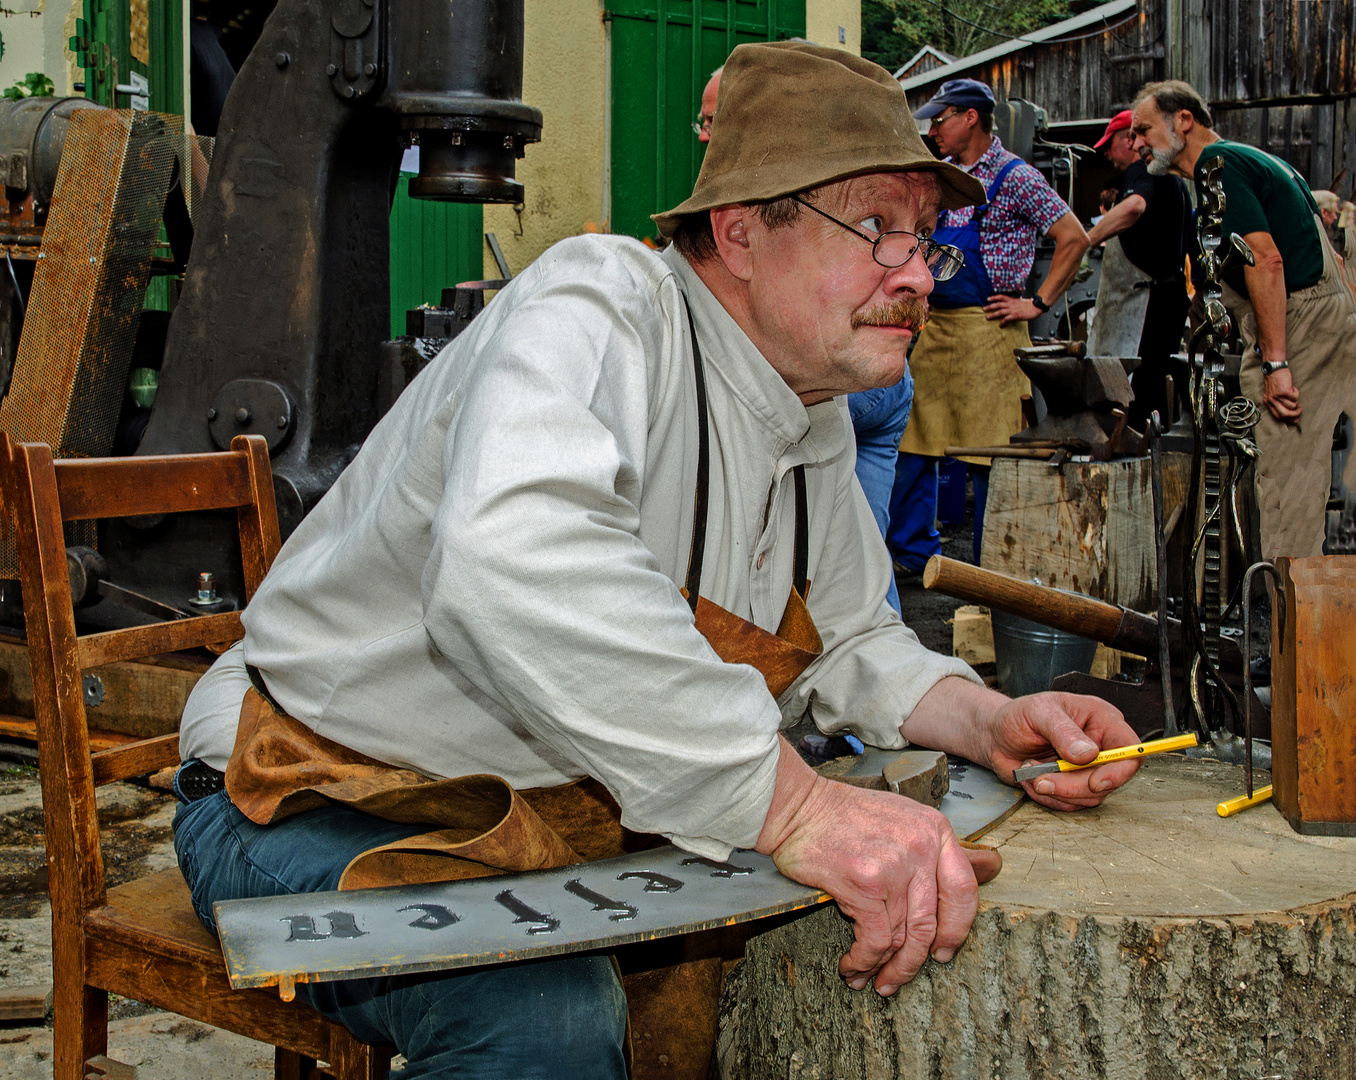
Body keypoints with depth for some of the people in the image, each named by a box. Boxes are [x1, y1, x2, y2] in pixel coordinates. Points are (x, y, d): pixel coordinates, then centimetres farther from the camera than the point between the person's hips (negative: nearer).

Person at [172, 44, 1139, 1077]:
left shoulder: (817, 426, 7)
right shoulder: (599, 304, -24)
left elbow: (847, 639, 19)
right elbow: (513, 563, -44)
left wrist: (985, 721, -3)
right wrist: (793, 800, -44)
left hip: (562, 828, 8)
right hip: (329, 799, -8)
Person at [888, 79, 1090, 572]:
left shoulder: (1013, 176, -8)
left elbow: (1074, 238, -12)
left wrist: (1037, 304, -11)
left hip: (986, 328, -7)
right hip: (932, 326, 7)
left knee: (988, 455, -3)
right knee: (910, 440, 8)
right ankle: (914, 551, 20)